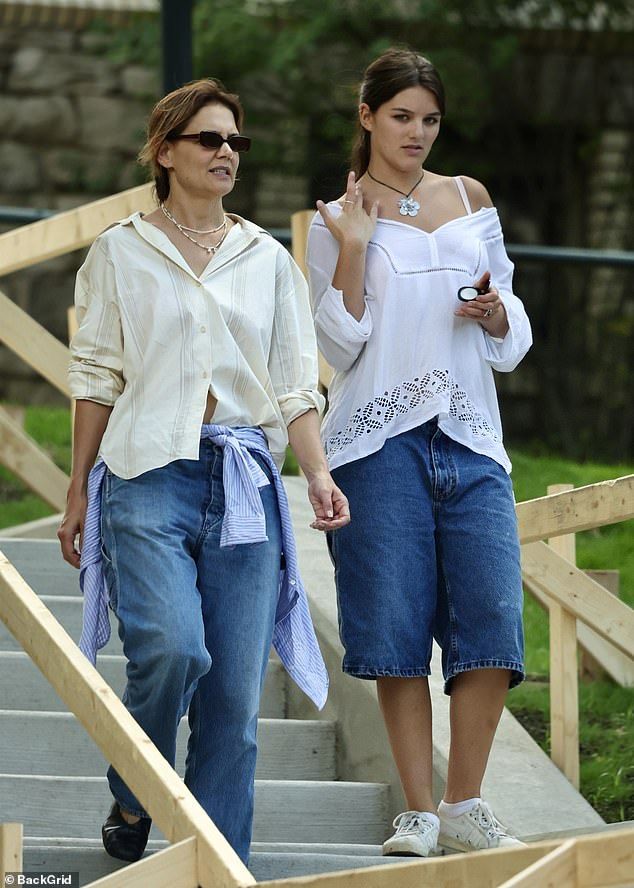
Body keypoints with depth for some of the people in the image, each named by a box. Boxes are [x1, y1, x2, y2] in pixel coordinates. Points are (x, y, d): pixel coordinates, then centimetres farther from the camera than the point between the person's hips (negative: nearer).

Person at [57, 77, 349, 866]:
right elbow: (97, 379, 9)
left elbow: (295, 383, 11)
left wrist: (318, 474, -4)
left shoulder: (267, 259, 15)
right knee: (171, 647, -23)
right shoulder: (121, 252, 8)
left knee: (235, 688, -2)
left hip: (244, 484, 3)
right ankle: (131, 803, 3)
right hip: (149, 476, -3)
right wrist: (78, 493, 7)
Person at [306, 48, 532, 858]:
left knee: (492, 620, -7)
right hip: (380, 437, -3)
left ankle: (465, 808, 4)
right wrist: (353, 248, -12)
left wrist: (496, 313, -4)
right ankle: (420, 813, 3)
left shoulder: (469, 199, 14)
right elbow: (340, 344, -3)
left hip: (469, 434, 3)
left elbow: (512, 336, 18)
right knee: (396, 627, -4)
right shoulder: (336, 221, 5)